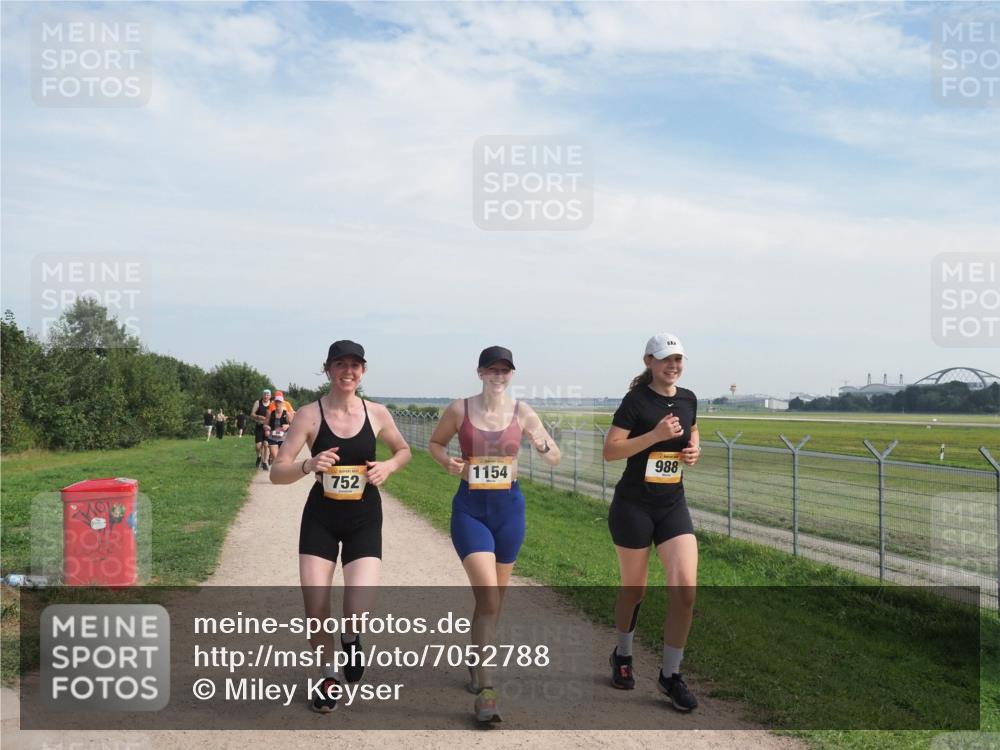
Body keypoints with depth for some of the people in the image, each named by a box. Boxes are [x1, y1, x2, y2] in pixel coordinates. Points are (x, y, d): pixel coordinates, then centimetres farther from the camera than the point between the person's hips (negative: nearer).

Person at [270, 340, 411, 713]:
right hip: (321, 515, 0)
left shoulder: (377, 413, -4)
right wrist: (308, 465, -32)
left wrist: (388, 466, -8)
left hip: (364, 517, 0)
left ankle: (350, 637, 24)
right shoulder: (309, 414, -10)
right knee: (315, 608, -2)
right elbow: (276, 473, -12)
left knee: (358, 609, -15)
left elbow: (404, 450, 14)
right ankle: (329, 676, 27)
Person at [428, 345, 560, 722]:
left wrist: (543, 446, -19)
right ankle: (485, 690, -9)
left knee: (495, 596, 16)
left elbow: (555, 458, 4)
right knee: (488, 594, -16)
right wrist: (447, 462, -9)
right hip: (470, 508, -3)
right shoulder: (459, 409, -4)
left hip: (509, 507, 3)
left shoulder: (522, 411, -1)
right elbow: (435, 442, 12)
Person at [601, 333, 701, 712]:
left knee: (686, 588, -8)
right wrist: (656, 435, -25)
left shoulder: (688, 399, 6)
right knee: (634, 589, 10)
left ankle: (671, 674, 9)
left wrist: (694, 450, 3)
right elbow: (610, 451, -17)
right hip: (633, 506, -4)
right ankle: (622, 655, 37)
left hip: (673, 505, 4)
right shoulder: (636, 400, -11)